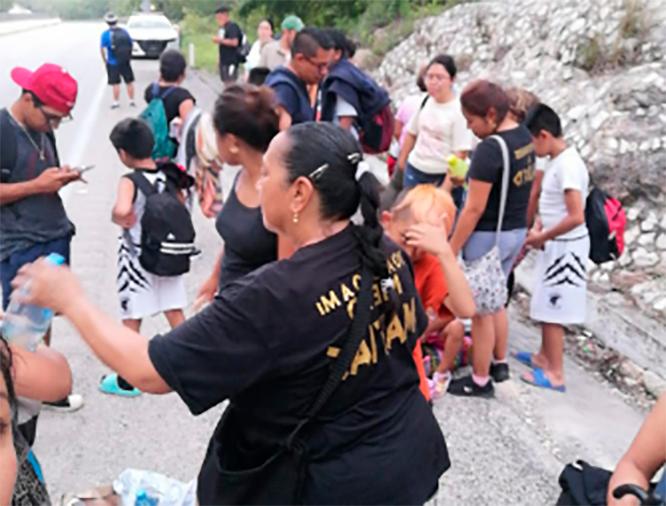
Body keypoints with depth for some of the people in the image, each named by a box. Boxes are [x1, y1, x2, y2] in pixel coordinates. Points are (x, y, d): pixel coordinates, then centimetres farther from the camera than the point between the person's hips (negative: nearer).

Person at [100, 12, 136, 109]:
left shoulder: (106, 34, -10)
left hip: (113, 63, -3)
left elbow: (102, 48, -13)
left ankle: (116, 102, 9)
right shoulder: (125, 32, 0)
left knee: (115, 83, 5)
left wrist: (104, 60, 0)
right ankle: (132, 100, 19)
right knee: (129, 81, 13)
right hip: (126, 62, 3)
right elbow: (131, 45, 5)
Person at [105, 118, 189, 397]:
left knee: (131, 319, 7)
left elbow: (122, 210, -39)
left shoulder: (129, 181, -20)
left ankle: (127, 381, 19)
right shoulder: (167, 175, -2)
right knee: (175, 312, 14)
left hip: (137, 258, -5)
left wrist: (119, 220, -19)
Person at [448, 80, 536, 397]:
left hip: (488, 237, -9)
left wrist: (451, 249, -15)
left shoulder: (489, 148, -24)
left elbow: (474, 209, -22)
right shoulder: (524, 137, 3)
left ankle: (480, 382, 18)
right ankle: (500, 365, 37)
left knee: (480, 310, 6)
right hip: (517, 231, 9)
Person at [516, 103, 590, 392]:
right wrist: (538, 230, 3)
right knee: (546, 307, 20)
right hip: (556, 246, 9)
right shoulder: (557, 161, 7)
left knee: (553, 311, 0)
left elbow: (576, 217, -27)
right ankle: (545, 357, 34)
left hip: (565, 248, -9)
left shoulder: (567, 165, -23)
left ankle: (555, 374, 9)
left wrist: (542, 237, -16)